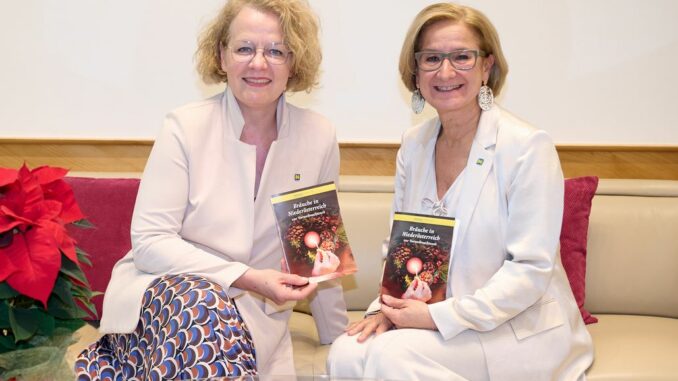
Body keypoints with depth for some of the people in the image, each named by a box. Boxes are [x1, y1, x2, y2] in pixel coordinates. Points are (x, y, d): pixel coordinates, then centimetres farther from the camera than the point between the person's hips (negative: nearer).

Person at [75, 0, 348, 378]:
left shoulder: (319, 138, -1)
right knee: (203, 301, -37)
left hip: (254, 316, 5)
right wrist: (247, 277, -22)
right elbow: (149, 241, -13)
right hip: (161, 293, -5)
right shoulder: (185, 127, -8)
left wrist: (339, 338, 16)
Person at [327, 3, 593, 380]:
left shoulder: (529, 146, -14)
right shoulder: (414, 144, 5)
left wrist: (440, 316, -21)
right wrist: (384, 308, -6)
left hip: (524, 330, -5)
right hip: (427, 317, 5)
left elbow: (531, 269, -16)